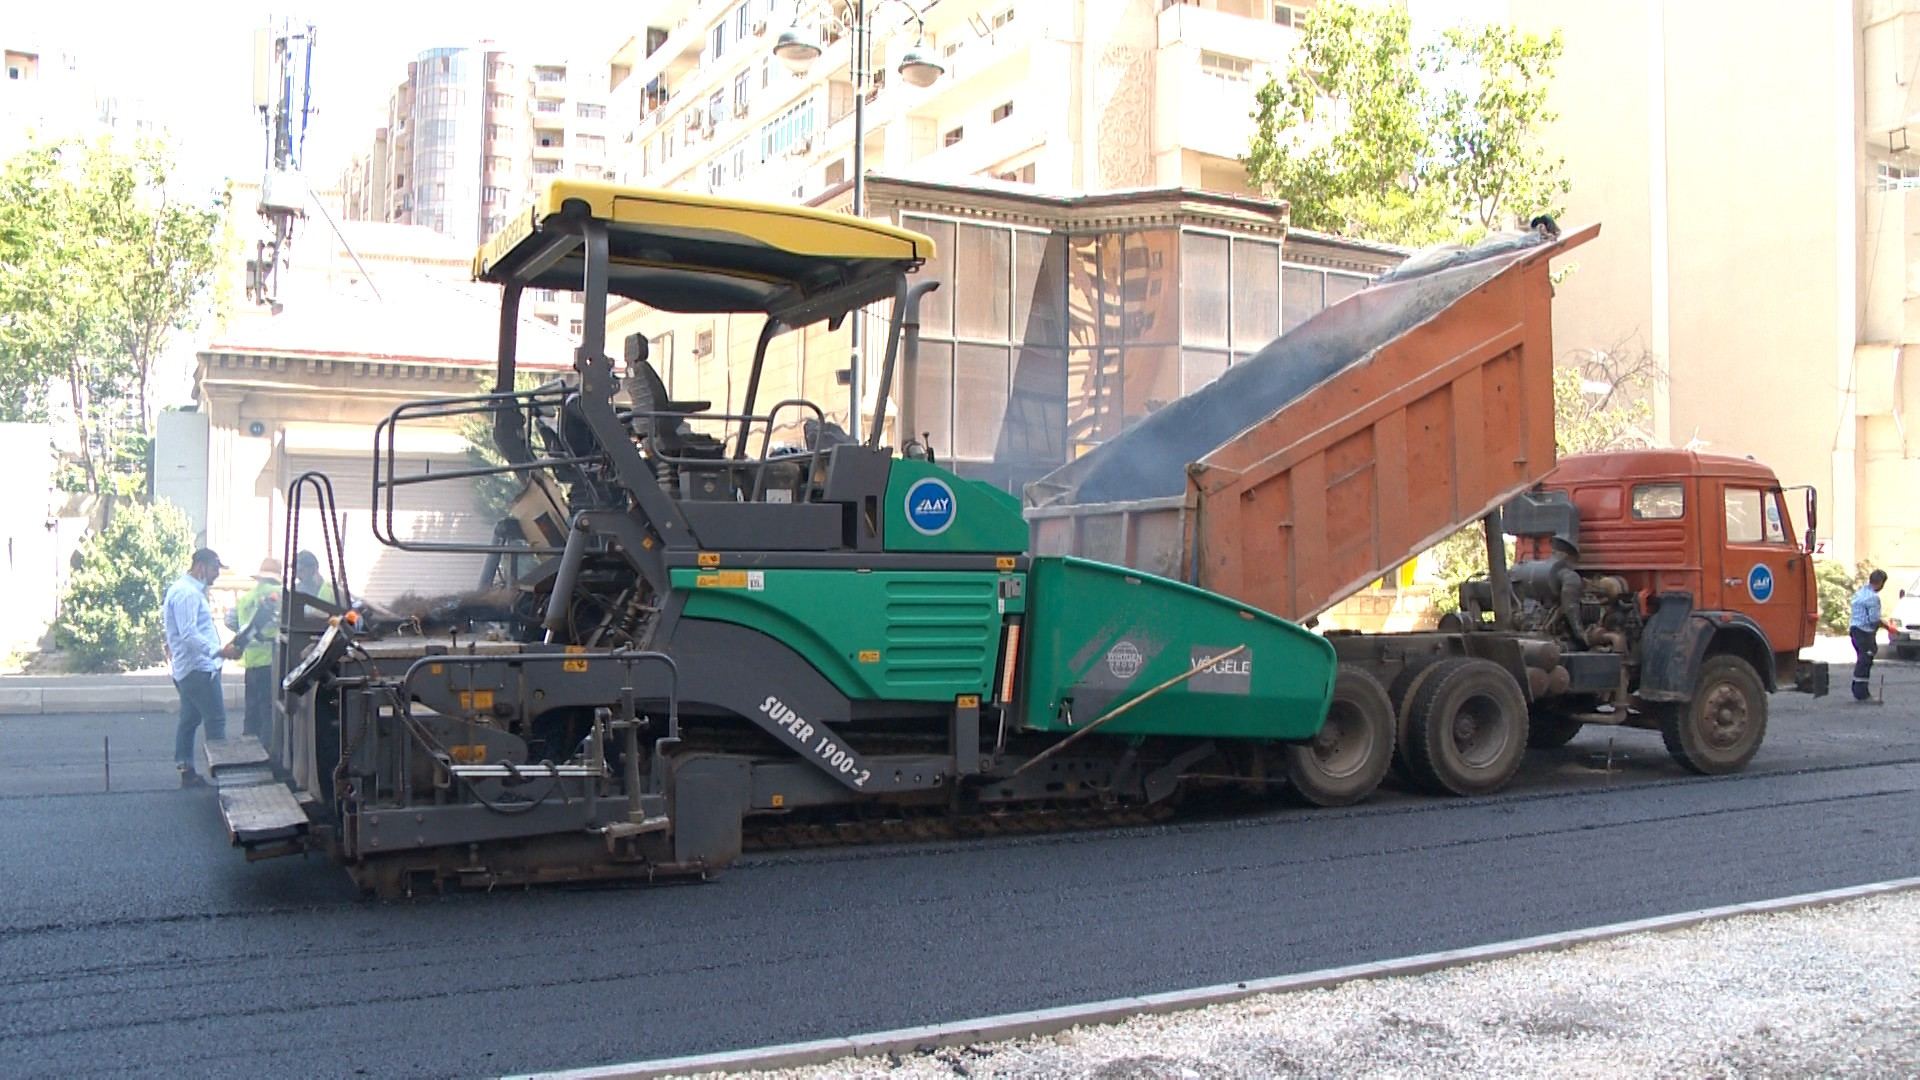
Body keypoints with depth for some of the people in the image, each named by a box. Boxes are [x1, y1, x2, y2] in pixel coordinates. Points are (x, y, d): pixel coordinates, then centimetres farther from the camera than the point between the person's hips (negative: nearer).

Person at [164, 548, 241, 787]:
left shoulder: (187, 590, 17)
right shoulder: (187, 593, -17)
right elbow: (189, 634, -26)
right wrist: (220, 651, -34)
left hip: (188, 668, 11)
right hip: (199, 668, -11)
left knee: (189, 720, 12)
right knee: (216, 721, -9)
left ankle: (186, 771, 16)